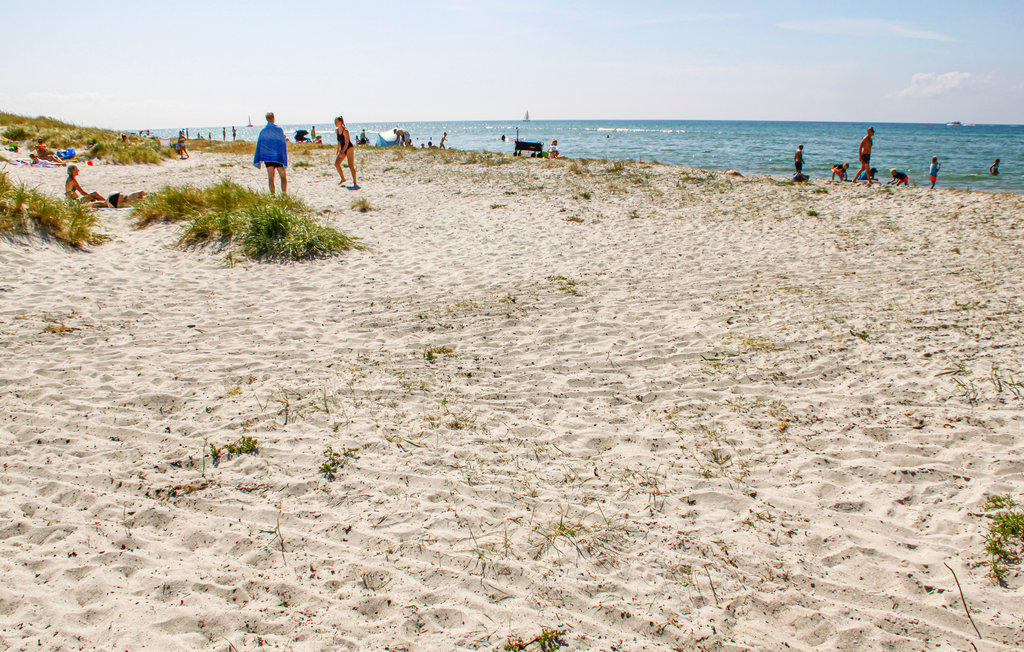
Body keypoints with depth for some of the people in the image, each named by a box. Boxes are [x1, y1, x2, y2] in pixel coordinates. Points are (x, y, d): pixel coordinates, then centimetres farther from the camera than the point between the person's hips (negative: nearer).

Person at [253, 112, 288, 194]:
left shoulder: (262, 131, 3)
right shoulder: (279, 129, -7)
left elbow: (259, 145, 5)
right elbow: (283, 144, -8)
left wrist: (257, 160, 9)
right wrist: (285, 159, -5)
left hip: (267, 157, 3)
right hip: (278, 156, -3)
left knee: (270, 178, 2)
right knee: (283, 177, 4)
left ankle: (273, 194, -2)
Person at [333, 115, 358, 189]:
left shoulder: (345, 130, -18)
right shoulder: (337, 130, 6)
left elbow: (347, 143, -20)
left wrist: (342, 152, -26)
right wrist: (338, 150, 22)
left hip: (349, 148, -8)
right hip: (343, 149, 8)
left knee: (351, 165, -12)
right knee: (336, 164, 0)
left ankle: (355, 183, -10)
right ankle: (343, 179, 16)